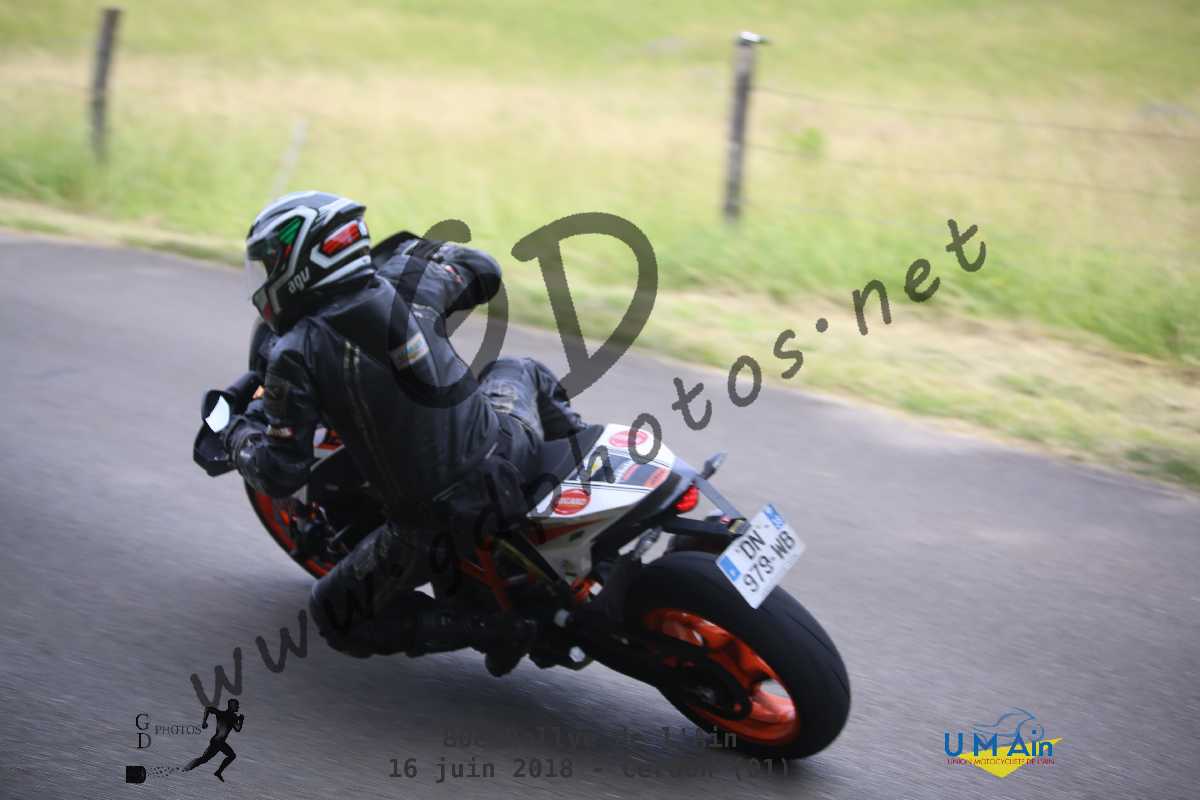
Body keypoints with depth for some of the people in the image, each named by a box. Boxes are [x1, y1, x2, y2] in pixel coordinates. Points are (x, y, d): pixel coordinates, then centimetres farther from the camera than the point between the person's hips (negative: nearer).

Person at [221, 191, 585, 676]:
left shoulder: (296, 355, -11)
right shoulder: (405, 285, 0)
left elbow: (281, 475, -9)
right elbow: (483, 270, 22)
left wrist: (238, 437, 12)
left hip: (435, 522, -5)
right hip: (508, 456, 5)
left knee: (334, 616, 19)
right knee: (519, 372, 38)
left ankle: (489, 629, 4)